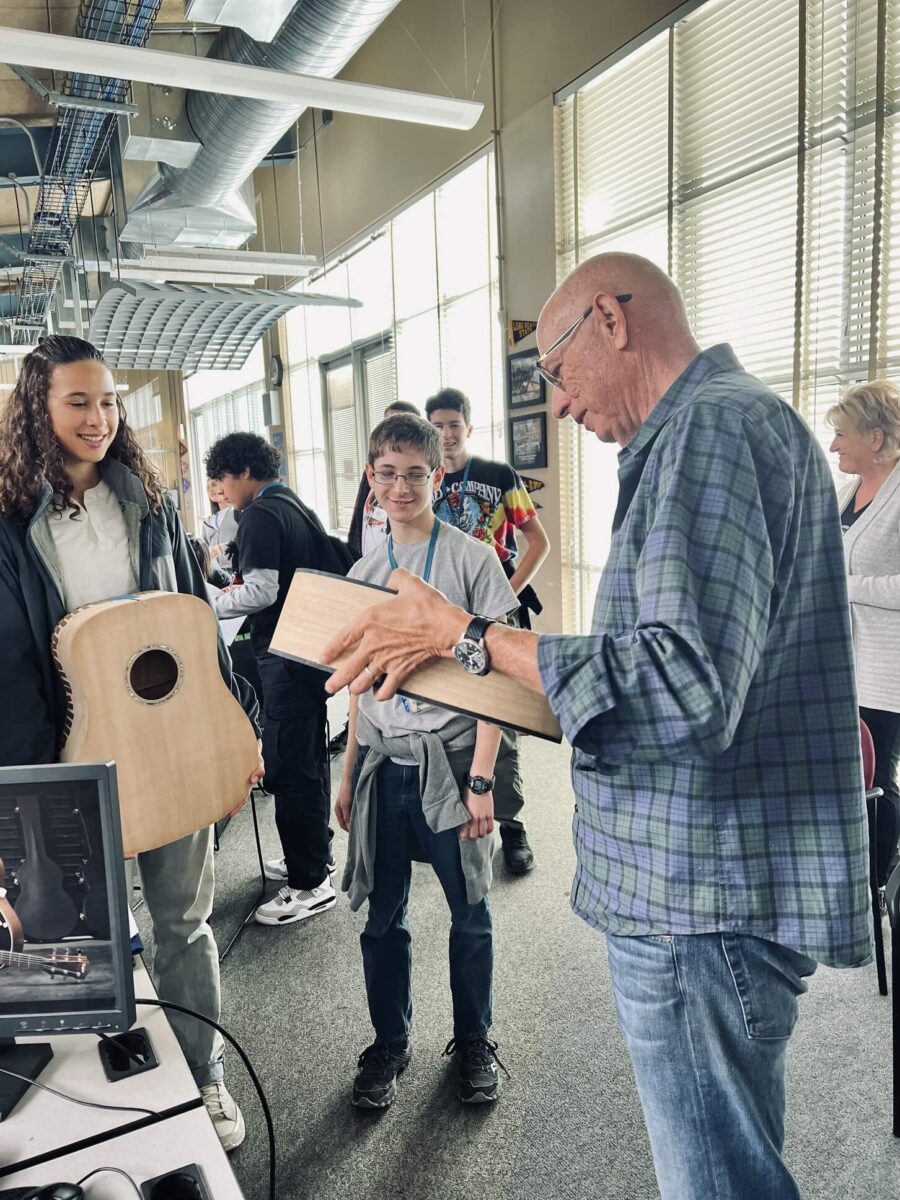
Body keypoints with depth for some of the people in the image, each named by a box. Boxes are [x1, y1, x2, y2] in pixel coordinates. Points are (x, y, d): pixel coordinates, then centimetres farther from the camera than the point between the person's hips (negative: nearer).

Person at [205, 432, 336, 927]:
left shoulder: (261, 515, -13)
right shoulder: (300, 508, 15)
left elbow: (262, 591, -20)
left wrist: (210, 605, -6)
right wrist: (242, 585, 18)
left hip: (283, 653, -10)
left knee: (287, 765, -3)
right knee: (310, 756, 18)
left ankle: (310, 884, 4)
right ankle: (316, 853, 32)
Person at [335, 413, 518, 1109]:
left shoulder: (471, 560, -5)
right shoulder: (364, 573, 9)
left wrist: (481, 779, -12)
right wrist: (349, 776, 12)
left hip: (448, 757, -3)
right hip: (381, 762, 4)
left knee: (470, 912, 10)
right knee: (383, 916, 12)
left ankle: (474, 1042, 33)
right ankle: (390, 1044, 34)